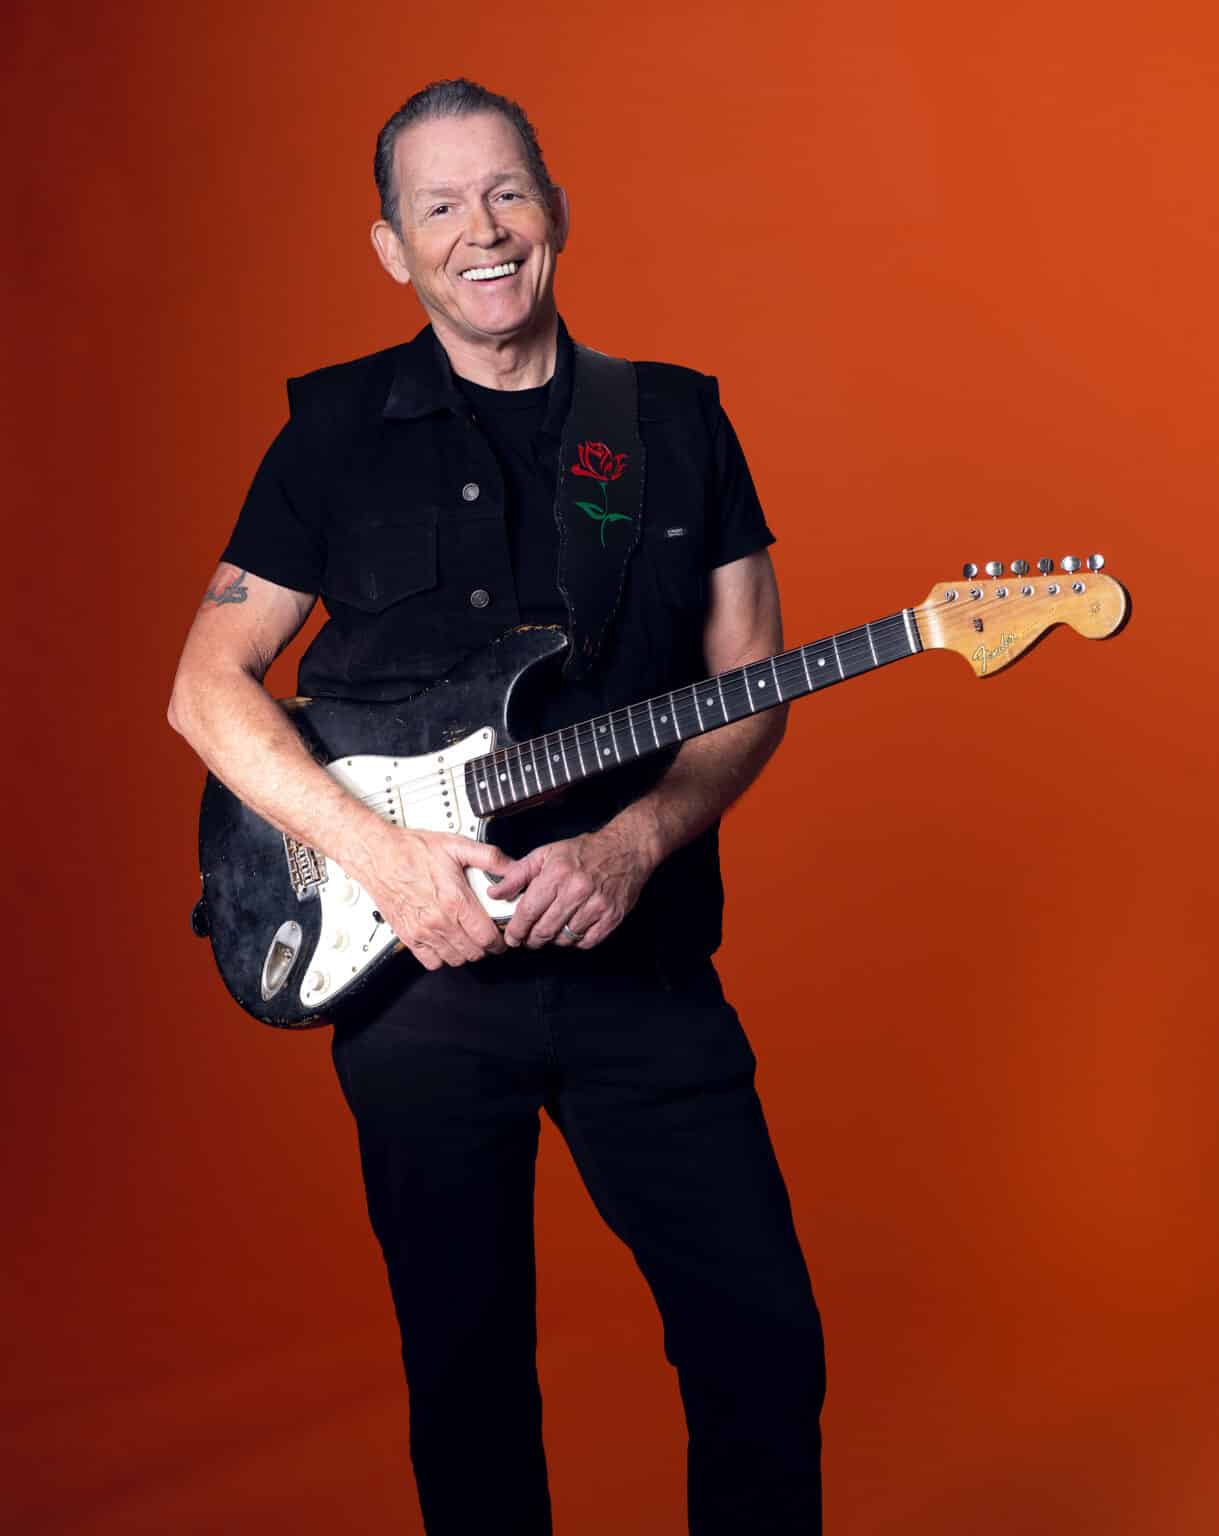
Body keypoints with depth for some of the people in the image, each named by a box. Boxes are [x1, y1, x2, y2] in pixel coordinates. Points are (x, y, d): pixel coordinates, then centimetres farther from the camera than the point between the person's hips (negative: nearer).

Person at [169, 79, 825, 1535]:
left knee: (763, 1344, -1)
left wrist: (634, 843, -13)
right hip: (411, 967, -1)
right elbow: (206, 686, 2)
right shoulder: (339, 430, 3)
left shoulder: (677, 424, 7)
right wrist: (381, 852, -12)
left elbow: (750, 690, 5)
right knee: (466, 1367, 10)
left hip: (639, 959, 1)